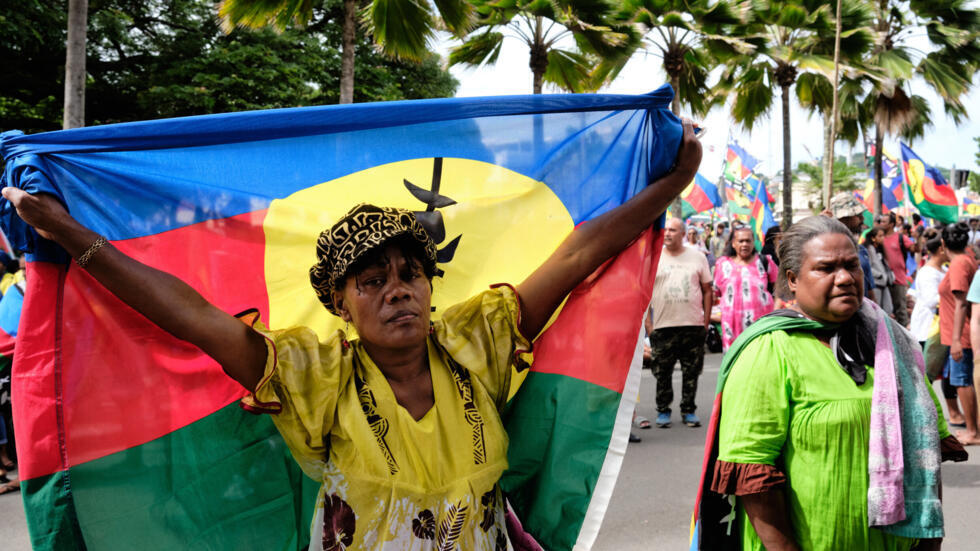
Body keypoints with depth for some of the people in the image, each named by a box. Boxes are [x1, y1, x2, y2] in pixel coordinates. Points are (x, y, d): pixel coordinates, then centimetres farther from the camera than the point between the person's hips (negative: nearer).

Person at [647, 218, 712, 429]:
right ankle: (663, 411, 17)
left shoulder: (697, 257, 7)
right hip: (663, 325, -1)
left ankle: (688, 410, 19)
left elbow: (707, 290, 11)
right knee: (662, 372, 3)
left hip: (693, 324, 1)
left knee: (691, 371, 6)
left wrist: (706, 320, 4)